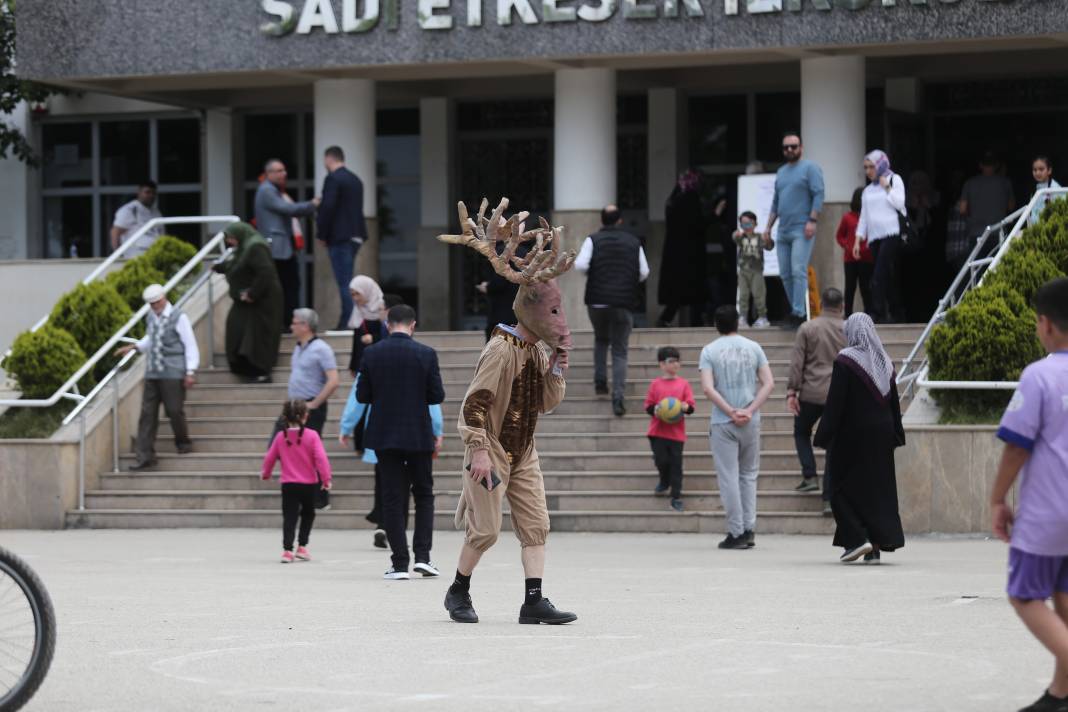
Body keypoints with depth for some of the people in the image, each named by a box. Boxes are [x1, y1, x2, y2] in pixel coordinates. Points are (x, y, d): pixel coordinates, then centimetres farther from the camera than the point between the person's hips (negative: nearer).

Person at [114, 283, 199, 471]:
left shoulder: (178, 318, -7)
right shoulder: (151, 318, 11)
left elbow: (191, 346, -6)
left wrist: (190, 372, -11)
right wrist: (134, 347, 13)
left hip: (173, 373, -6)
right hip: (153, 372, 6)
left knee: (174, 411, -1)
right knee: (148, 413, 1)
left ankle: (183, 443, 25)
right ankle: (145, 456, 2)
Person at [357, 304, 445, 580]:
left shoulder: (372, 354, -4)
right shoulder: (426, 354, -7)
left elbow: (362, 395, -1)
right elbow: (437, 395, -5)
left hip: (384, 435, 1)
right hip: (418, 435, -1)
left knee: (392, 498, 5)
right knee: (424, 495, 14)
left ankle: (399, 563, 1)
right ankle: (422, 555, 2)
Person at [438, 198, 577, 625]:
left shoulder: (539, 351, 9)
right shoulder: (501, 350, -17)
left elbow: (549, 402, 9)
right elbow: (475, 403, -20)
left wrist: (559, 360, -1)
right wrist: (479, 451, -25)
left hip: (522, 452, 8)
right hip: (491, 449, -8)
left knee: (536, 524, 0)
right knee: (486, 529, -4)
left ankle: (534, 602, -2)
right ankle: (458, 593, 16)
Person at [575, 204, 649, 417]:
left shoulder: (593, 240, 0)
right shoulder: (634, 243, 5)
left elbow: (580, 265, -12)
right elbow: (644, 273, 3)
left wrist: (592, 275, 8)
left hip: (597, 301, 0)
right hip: (624, 303, 0)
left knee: (601, 339, 27)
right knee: (620, 351, 3)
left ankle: (600, 381, 17)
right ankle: (618, 398, -10)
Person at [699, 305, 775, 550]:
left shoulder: (710, 351, -2)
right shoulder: (753, 348, 5)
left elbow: (708, 388, -13)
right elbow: (768, 383, -1)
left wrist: (731, 412, -10)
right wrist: (749, 410, -6)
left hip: (722, 423, -3)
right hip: (751, 423, 3)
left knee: (729, 477, 1)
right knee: (749, 474, 15)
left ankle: (737, 532, -1)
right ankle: (749, 529, 10)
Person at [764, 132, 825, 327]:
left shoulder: (810, 168, -1)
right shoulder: (781, 172, 20)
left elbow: (818, 195, -9)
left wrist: (812, 220, -19)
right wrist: (768, 226, 18)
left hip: (802, 230, -7)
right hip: (783, 231, 8)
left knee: (798, 272, -15)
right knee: (785, 274, 5)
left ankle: (798, 313, -17)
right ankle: (796, 310, 13)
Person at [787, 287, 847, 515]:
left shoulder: (807, 329, 0)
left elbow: (797, 362, -4)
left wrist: (792, 391, -1)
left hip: (811, 394, -1)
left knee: (801, 433, 23)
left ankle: (810, 477, 7)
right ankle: (829, 499, 0)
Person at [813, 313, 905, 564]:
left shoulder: (845, 361, -12)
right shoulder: (884, 362, 7)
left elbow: (835, 402, -15)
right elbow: (894, 402, 11)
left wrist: (824, 436, -11)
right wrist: (895, 435, 18)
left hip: (851, 435, -6)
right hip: (881, 435, 6)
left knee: (843, 488, 3)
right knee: (878, 487, 10)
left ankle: (857, 538, -10)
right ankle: (876, 545, 7)